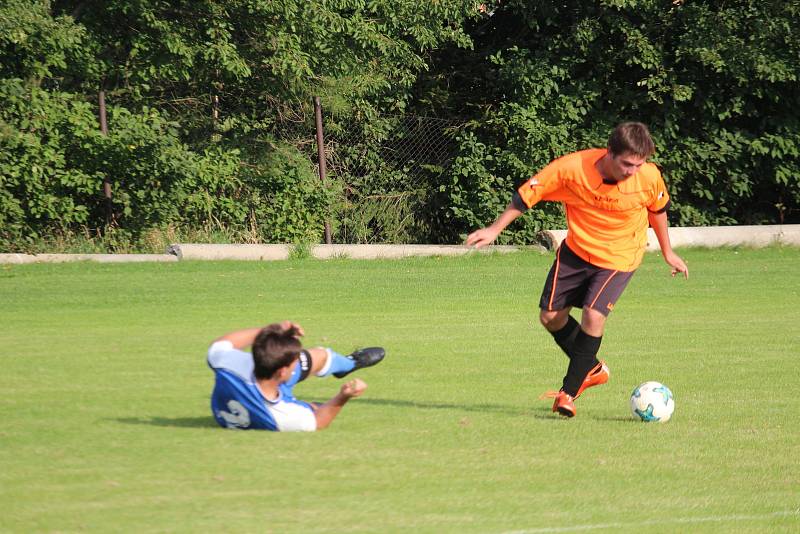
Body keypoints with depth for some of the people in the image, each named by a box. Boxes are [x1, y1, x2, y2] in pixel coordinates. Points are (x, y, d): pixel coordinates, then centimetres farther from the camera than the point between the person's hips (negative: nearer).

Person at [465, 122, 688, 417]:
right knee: (550, 316, 6)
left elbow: (658, 209, 1)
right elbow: (528, 194, -14)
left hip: (619, 257, -2)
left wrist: (667, 252, 13)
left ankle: (570, 391, -5)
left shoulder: (649, 177, -22)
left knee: (593, 315, -21)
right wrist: (495, 229, -11)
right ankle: (592, 369, 31)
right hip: (576, 250, 2)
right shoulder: (572, 168, -27)